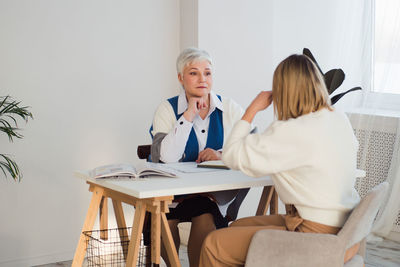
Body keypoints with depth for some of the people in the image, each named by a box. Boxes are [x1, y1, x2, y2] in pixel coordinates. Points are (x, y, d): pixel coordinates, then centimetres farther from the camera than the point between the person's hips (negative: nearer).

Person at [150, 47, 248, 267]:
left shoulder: (229, 109, 7)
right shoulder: (167, 109, 3)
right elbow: (164, 158, -13)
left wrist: (223, 155, -21)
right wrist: (188, 116, -12)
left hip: (218, 193, 0)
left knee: (205, 217, -31)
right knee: (162, 216, -29)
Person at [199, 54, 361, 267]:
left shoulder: (291, 132, -21)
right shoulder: (340, 120, 3)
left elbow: (232, 157, -15)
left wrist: (252, 110, -3)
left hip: (315, 234, -9)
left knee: (214, 245, -3)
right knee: (237, 226, 23)